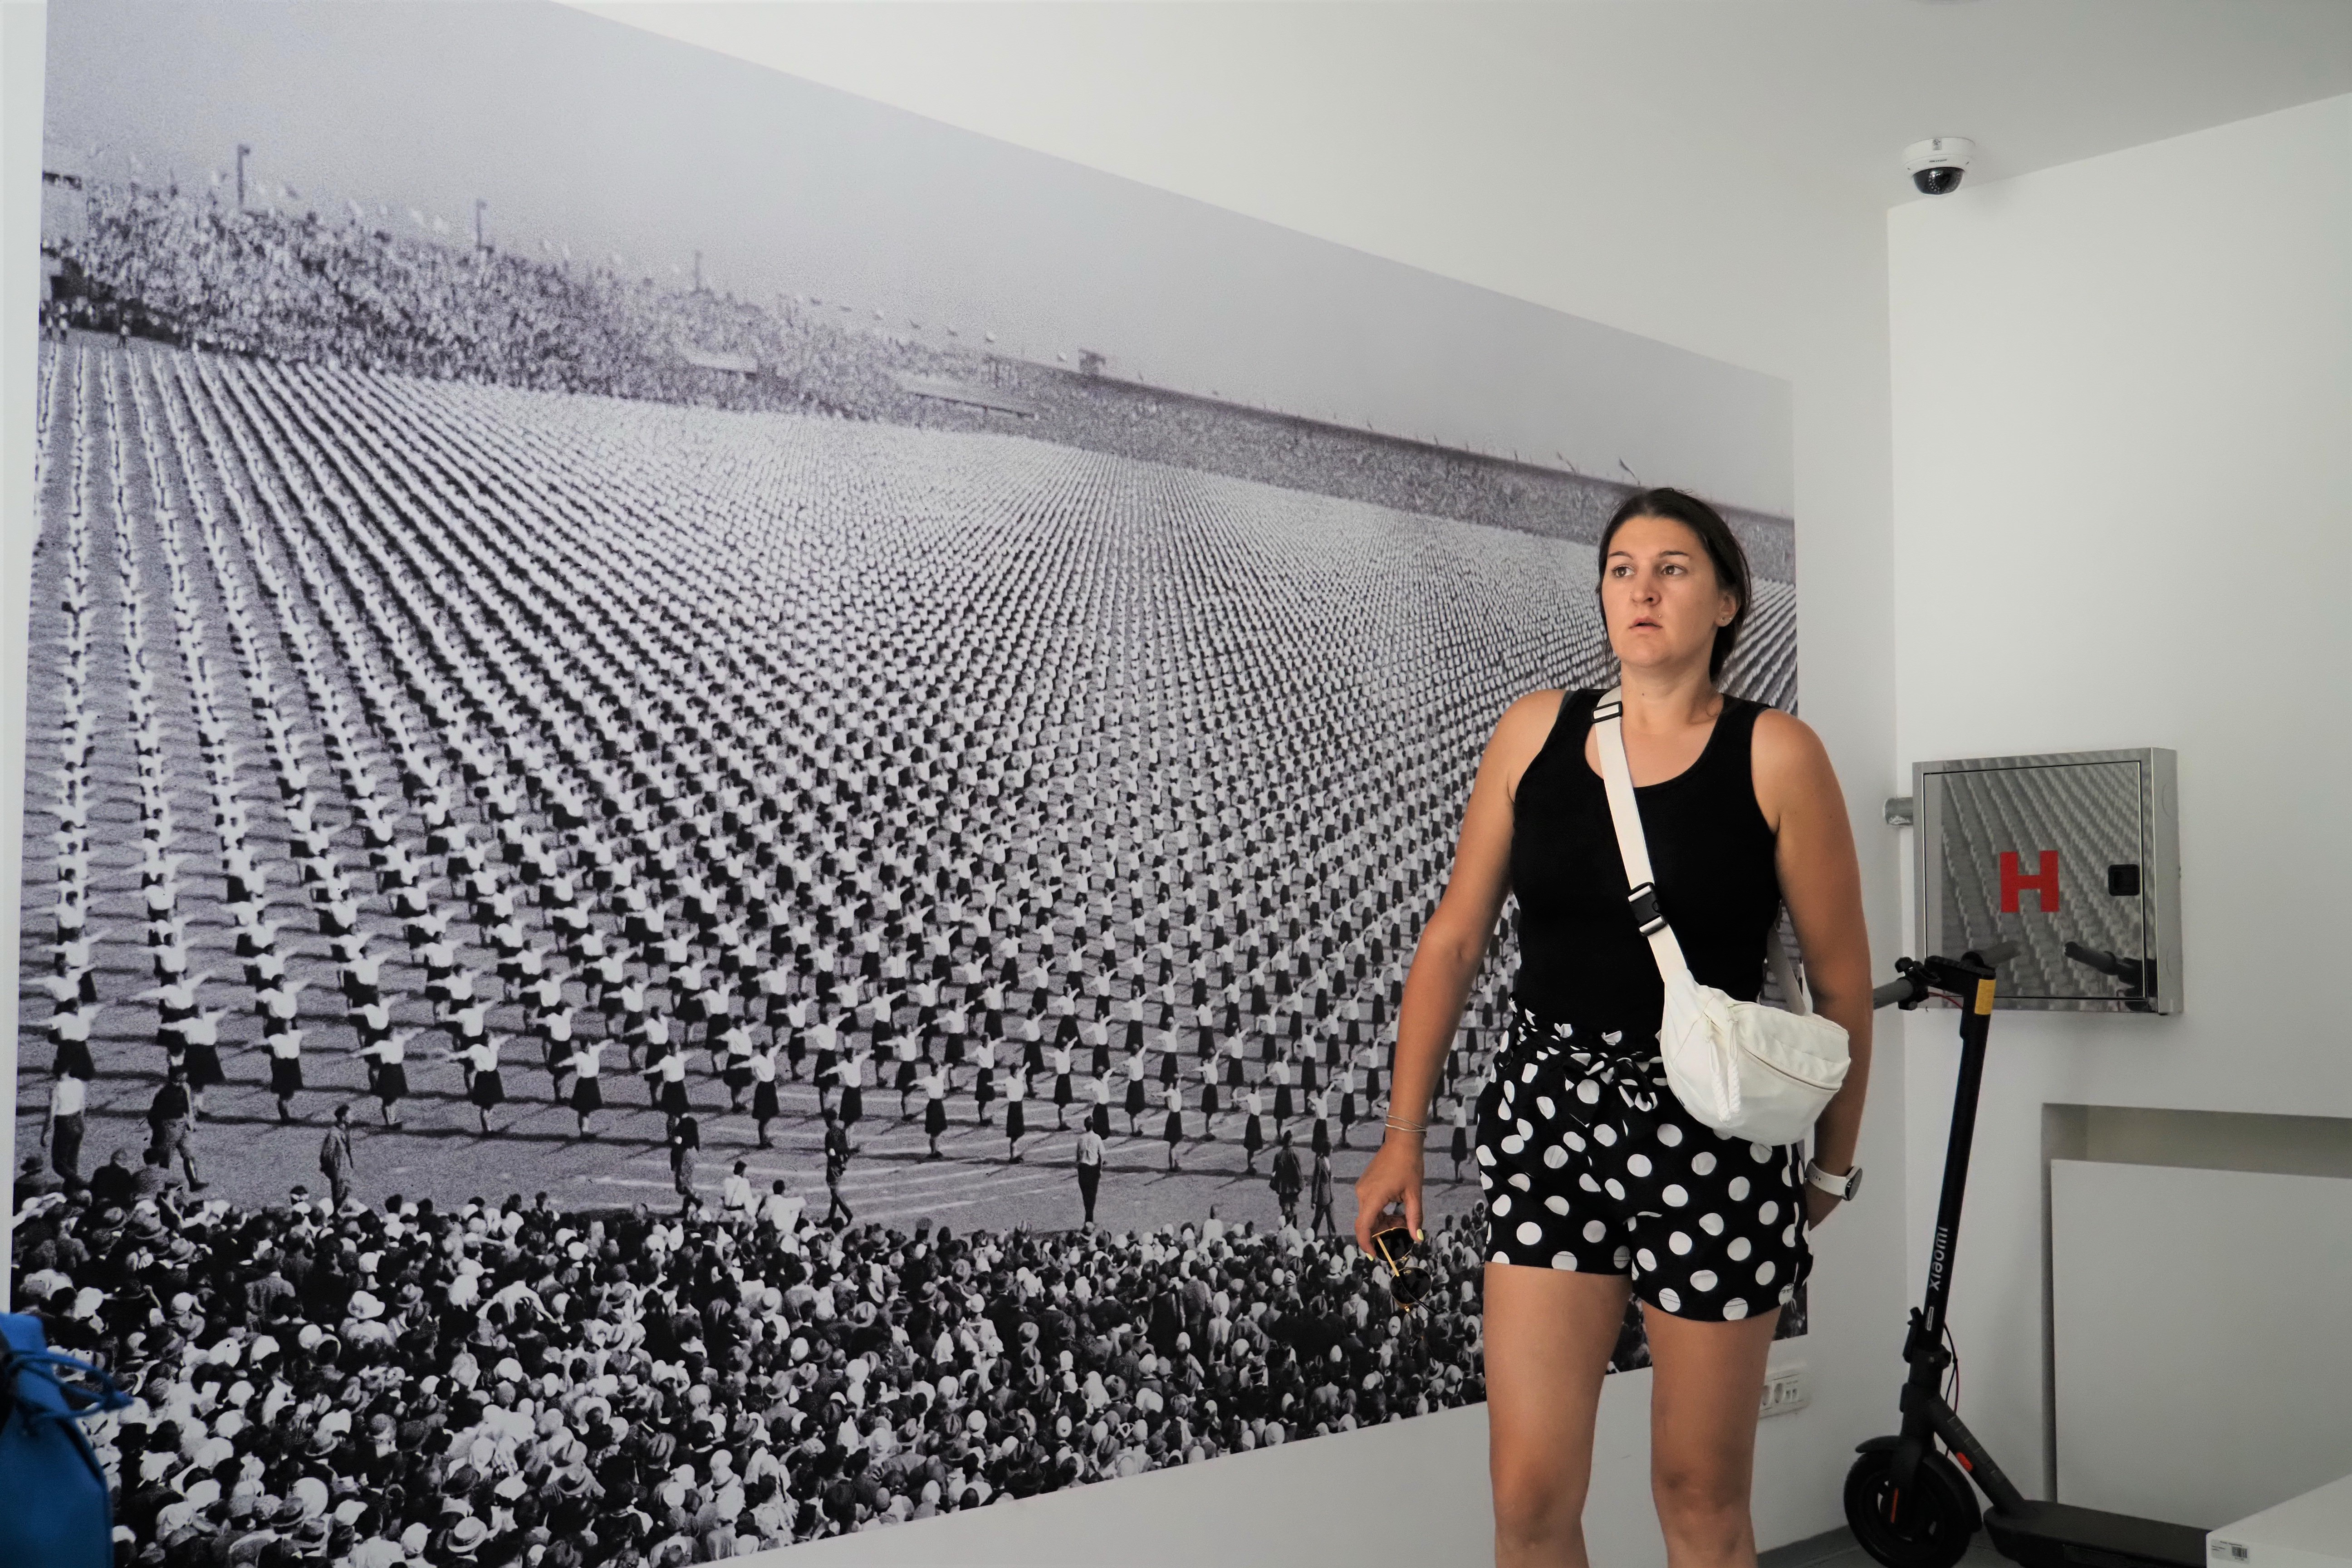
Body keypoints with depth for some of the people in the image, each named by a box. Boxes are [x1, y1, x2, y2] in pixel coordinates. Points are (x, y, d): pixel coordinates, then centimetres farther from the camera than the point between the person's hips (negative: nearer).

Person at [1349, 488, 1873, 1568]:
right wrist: (1403, 1137, 5)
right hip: (1549, 1114, 2)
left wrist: (1831, 1166, 8)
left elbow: (1841, 983, 0)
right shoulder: (1535, 730, 4)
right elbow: (1453, 941, 6)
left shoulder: (1775, 756, -5)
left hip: (1712, 1129, -2)